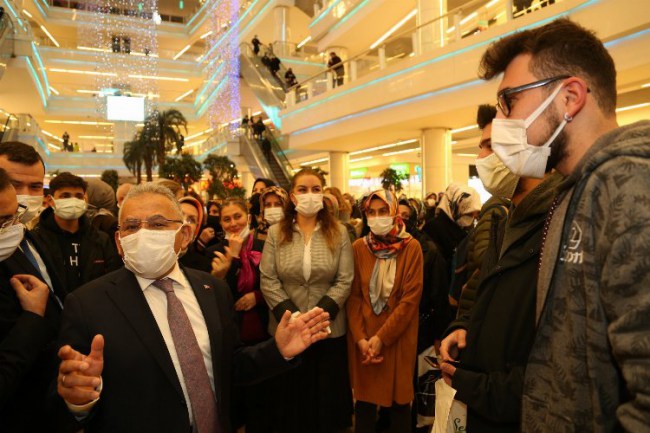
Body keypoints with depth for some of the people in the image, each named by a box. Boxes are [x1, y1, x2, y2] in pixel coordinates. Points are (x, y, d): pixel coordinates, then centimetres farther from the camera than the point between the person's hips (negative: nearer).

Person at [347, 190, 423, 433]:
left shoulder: (411, 247, -6)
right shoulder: (358, 248, 0)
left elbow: (411, 298, -11)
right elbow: (353, 296, -1)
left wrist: (382, 337, -14)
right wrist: (360, 337, -11)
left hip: (398, 337, -1)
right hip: (363, 336, 2)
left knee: (399, 399, 10)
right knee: (364, 399, 11)